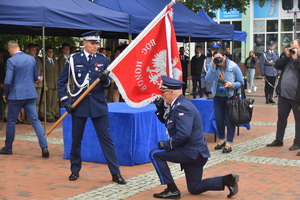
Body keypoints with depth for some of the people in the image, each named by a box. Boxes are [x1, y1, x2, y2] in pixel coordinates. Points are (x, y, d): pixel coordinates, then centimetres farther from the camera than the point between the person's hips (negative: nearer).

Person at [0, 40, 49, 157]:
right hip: (31, 94, 4)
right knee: (35, 120, 4)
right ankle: (44, 147, -7)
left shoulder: (11, 60, -12)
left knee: (11, 121, 11)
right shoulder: (31, 59, 5)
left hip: (16, 95, -4)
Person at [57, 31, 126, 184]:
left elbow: (108, 84, 6)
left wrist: (105, 80, -17)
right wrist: (65, 102, -4)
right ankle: (75, 170, 26)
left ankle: (115, 173, 3)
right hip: (79, 104, 0)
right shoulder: (74, 59, 0)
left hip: (98, 104, 0)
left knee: (106, 138, -1)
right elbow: (61, 82, 4)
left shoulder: (103, 60, 4)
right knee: (76, 139, 9)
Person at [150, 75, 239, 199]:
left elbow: (183, 134, -31)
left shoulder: (182, 107, -21)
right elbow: (166, 121, 24)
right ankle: (227, 180, 8)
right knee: (194, 189, 17)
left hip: (192, 152, -10)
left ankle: (172, 190, -3)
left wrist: (167, 145, -19)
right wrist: (160, 109, 7)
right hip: (195, 152, 10)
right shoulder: (179, 104, 10)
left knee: (155, 154, -6)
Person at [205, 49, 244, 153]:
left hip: (230, 97, -4)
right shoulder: (212, 66, -4)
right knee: (219, 120, 12)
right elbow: (207, 79, -16)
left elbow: (241, 82, -6)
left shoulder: (233, 66, -12)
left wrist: (232, 85, -25)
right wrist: (213, 67, -24)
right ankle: (222, 140, 31)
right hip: (218, 97, 4)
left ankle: (229, 144, 7)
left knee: (229, 120, -1)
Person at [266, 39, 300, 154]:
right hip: (283, 94, 7)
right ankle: (279, 140, 25)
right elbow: (277, 66, 3)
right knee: (281, 117, 14)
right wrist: (287, 56, -5)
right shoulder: (288, 58, 12)